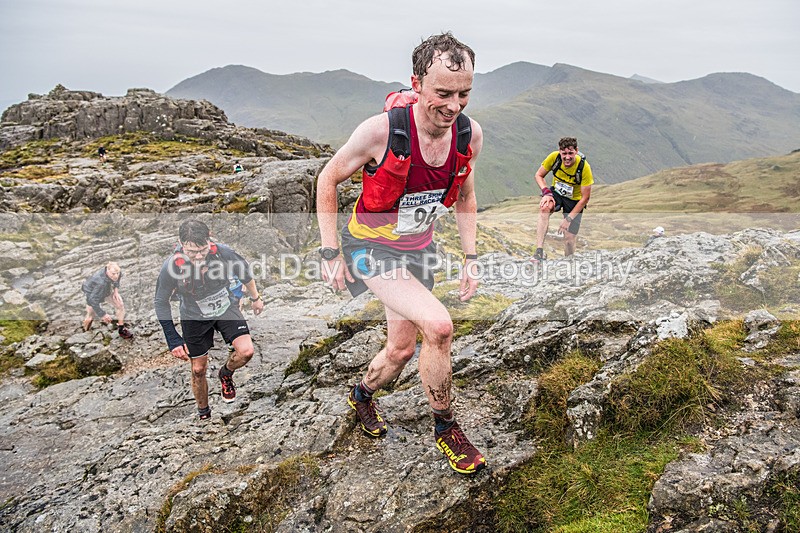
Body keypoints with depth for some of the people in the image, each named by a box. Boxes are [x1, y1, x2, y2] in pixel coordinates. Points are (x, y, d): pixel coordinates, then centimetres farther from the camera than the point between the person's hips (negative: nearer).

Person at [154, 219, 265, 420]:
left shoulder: (222, 252, -28)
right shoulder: (171, 266, -30)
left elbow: (244, 272, -5)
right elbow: (161, 303, -12)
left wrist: (255, 297, 10)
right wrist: (173, 339, -15)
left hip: (226, 308, 1)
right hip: (194, 317, -1)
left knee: (246, 351, -19)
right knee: (198, 370, 9)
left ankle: (226, 374, 17)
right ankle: (204, 414, 36)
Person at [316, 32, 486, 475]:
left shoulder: (469, 134, -13)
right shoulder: (381, 131, -28)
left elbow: (465, 195, 6)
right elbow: (327, 181, -12)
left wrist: (470, 259, 2)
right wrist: (330, 254, -13)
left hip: (418, 248, 6)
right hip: (370, 245, -5)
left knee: (402, 349, 17)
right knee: (438, 325, -26)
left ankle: (363, 394, 51)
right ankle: (445, 430, -2)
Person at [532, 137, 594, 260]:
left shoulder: (584, 167, -27)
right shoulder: (554, 157, -21)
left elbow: (585, 198, -20)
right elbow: (539, 175, -5)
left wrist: (568, 219, -23)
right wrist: (546, 192, -24)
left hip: (574, 200, -1)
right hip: (556, 193, 1)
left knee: (569, 240, -7)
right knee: (544, 208, -34)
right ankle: (539, 252, -38)